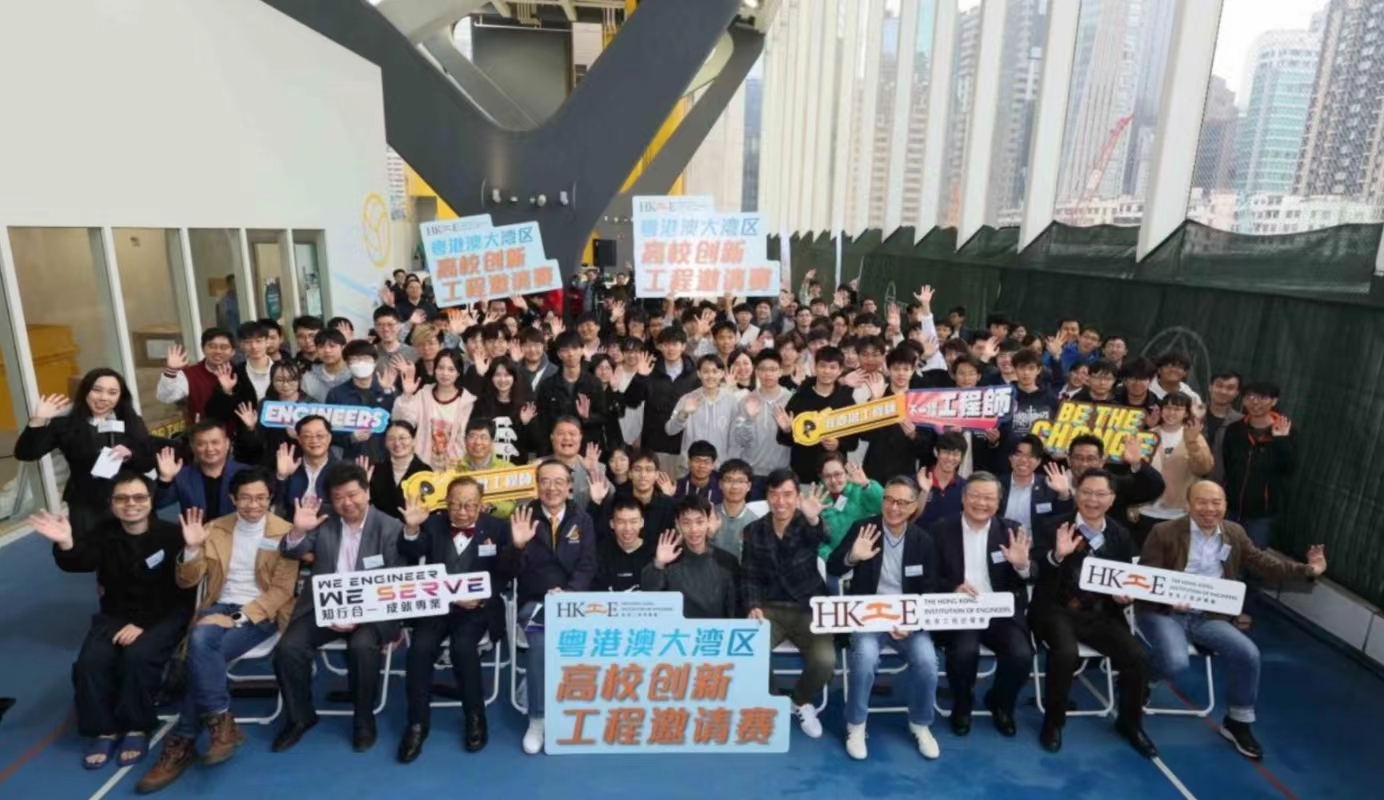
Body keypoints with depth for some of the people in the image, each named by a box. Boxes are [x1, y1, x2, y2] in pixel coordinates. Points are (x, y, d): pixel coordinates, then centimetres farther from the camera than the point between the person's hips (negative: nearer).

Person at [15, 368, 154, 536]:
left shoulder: (132, 423, 3)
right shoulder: (66, 425, -3)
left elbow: (150, 463, 0)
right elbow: (25, 454, -10)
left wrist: (130, 455, -20)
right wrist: (38, 422, -20)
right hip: (86, 507, -2)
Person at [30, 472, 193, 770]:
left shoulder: (171, 535, -10)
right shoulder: (103, 533, 2)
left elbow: (182, 592, -12)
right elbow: (77, 563, -20)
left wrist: (144, 624, -21)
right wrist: (66, 545, -43)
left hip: (163, 617, -4)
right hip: (116, 615, 4)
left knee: (137, 656, -30)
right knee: (90, 661, -21)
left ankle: (137, 728, -9)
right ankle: (105, 730, 0)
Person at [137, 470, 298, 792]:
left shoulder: (285, 532, -2)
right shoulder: (215, 529, 9)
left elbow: (282, 589, -6)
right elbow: (186, 582, 7)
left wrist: (239, 617, -18)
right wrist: (192, 548, -12)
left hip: (262, 613, -4)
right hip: (220, 608, 4)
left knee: (202, 650, -26)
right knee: (200, 639, -29)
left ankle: (182, 742, -11)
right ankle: (222, 723, -19)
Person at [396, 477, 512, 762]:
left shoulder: (497, 529, 4)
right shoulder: (433, 524, 8)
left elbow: (503, 574, 0)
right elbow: (409, 555, -6)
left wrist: (480, 597, -16)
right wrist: (411, 528, -25)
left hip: (476, 607, -2)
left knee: (463, 647, -28)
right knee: (420, 647, -24)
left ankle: (475, 717, -6)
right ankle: (417, 723, -6)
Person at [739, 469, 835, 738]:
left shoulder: (807, 525, -5)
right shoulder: (754, 531, 3)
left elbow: (821, 537, -30)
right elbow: (749, 576, 6)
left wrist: (813, 519, -54)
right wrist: (753, 607, -14)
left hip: (808, 609, -1)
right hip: (769, 609, 1)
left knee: (825, 660, -25)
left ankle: (802, 701, 11)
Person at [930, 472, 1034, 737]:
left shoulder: (1012, 531, 6)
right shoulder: (941, 530, 1)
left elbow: (1024, 581, 3)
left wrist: (1022, 565, -20)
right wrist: (953, 587, -19)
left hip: (1001, 612, 2)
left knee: (1021, 655, -23)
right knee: (965, 651, -30)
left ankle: (1000, 703, 13)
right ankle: (961, 705, 5)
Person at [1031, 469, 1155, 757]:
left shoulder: (1121, 535, 9)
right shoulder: (1055, 527, -4)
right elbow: (1031, 572, -14)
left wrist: (1123, 595, -7)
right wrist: (1057, 555, -31)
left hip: (1100, 613, 4)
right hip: (1056, 609, -4)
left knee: (1138, 657, -15)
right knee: (1066, 652, -31)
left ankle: (1129, 722, 15)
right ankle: (1053, 721, -5)